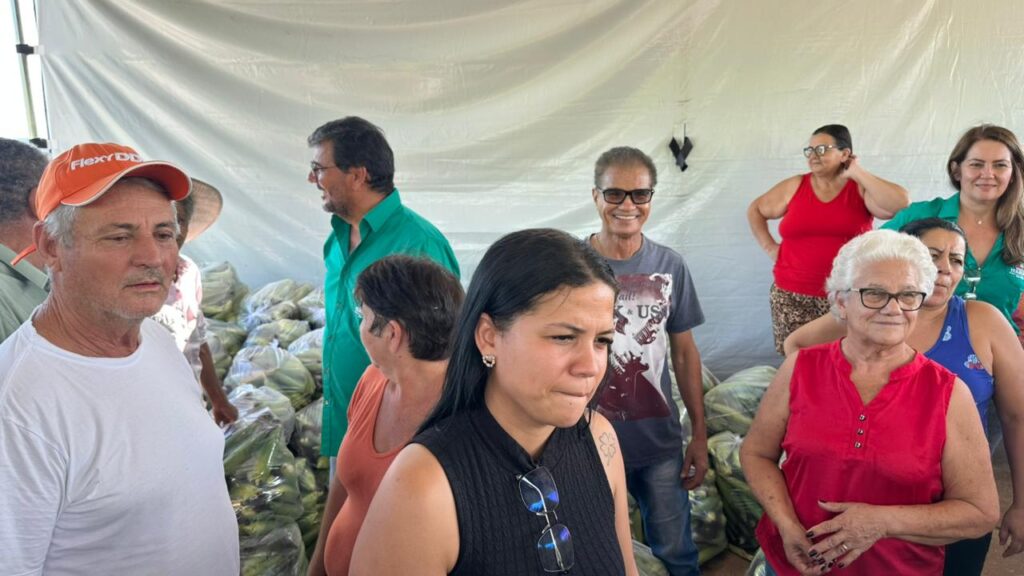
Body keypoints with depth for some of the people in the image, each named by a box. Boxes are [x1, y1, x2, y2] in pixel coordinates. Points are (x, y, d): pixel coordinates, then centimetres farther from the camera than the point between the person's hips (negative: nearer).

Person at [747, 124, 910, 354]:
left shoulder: (861, 189, 1)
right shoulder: (794, 187, 5)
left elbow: (901, 203, -16)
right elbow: (755, 210, 17)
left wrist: (856, 173, -10)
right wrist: (769, 246, 6)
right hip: (793, 296, 1)